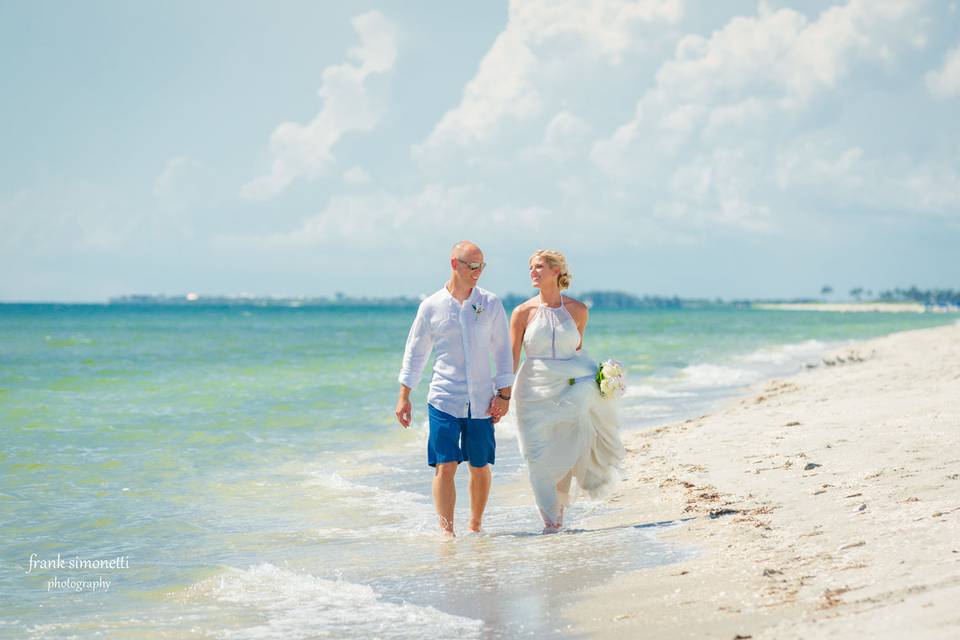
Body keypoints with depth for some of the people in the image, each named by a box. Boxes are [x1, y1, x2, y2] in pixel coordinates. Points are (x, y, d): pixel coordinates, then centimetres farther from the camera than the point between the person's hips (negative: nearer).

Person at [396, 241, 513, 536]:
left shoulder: (491, 304, 4)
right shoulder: (431, 307, 2)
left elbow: (502, 351, 7)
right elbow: (415, 352, 9)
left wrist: (504, 394, 0)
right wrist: (404, 396, 5)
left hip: (481, 401, 1)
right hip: (444, 399, -1)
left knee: (480, 468, 8)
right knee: (445, 467, -9)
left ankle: (475, 527, 25)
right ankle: (446, 532, -9)